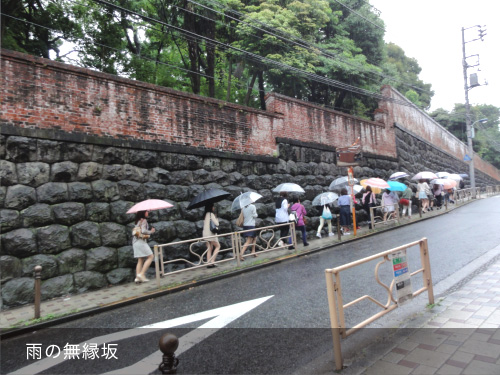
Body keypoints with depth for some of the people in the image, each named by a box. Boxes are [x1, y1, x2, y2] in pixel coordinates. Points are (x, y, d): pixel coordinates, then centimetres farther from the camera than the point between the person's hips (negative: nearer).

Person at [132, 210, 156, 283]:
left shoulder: (138, 221, 17)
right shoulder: (143, 220, -10)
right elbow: (143, 231, -21)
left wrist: (150, 231, 13)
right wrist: (151, 232, -6)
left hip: (135, 242, 9)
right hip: (141, 241, -9)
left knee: (140, 260, 10)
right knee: (150, 257, -3)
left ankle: (137, 277, 4)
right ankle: (142, 274, -10)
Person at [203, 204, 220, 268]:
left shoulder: (206, 214, 14)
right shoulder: (211, 214, -11)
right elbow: (217, 223, -13)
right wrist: (216, 218, 6)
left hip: (206, 234, 7)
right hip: (210, 233, -7)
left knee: (209, 249, 10)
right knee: (217, 246, 4)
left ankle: (209, 263, 7)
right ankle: (212, 261, -4)